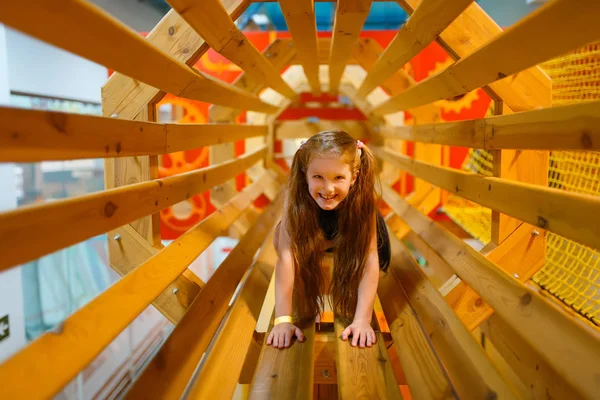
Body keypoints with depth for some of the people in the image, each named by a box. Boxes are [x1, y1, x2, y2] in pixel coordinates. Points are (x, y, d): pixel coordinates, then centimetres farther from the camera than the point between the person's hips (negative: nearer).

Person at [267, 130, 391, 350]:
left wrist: (362, 320, -50)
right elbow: (286, 255, -44)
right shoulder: (296, 198, -40)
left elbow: (369, 259, -42)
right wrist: (283, 319, -51)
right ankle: (307, 278, 5)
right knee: (282, 237, -24)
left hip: (350, 235, 1)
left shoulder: (362, 200, -39)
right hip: (312, 234, 0)